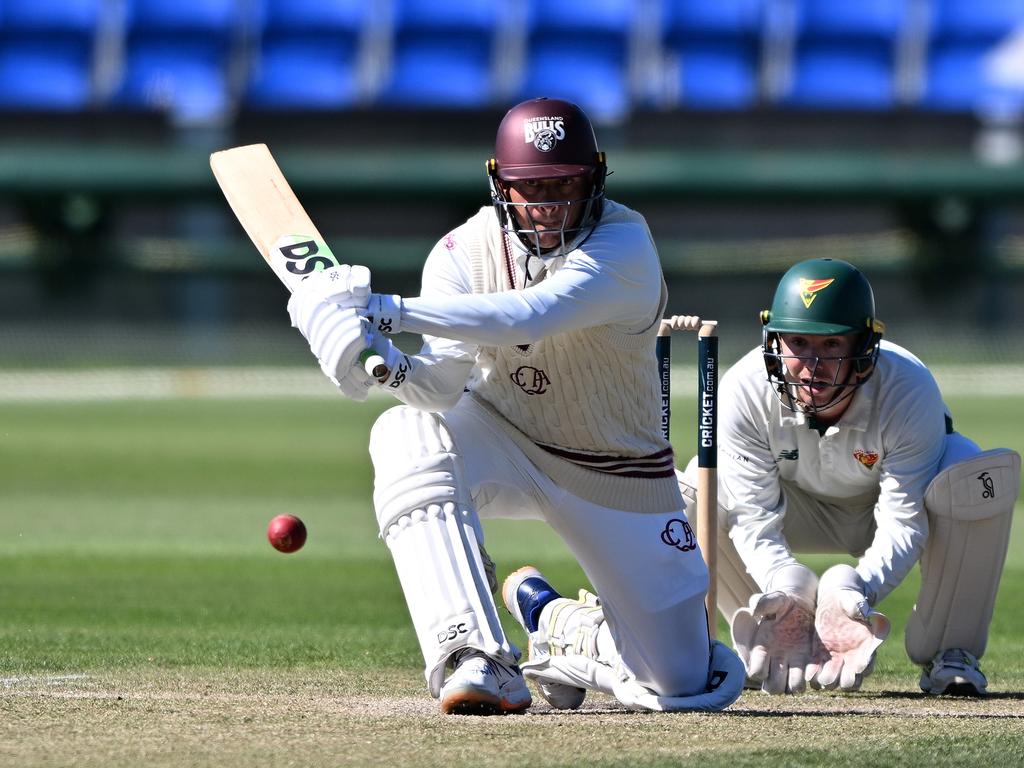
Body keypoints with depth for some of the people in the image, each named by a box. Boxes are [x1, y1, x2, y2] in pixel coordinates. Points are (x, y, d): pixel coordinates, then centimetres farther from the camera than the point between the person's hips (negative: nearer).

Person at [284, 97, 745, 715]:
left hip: (619, 477, -1)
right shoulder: (466, 251, -14)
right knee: (406, 436, -34)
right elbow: (442, 384, -23)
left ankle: (558, 628, 26)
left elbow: (530, 317, -42)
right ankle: (479, 661, -34)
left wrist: (389, 310, -48)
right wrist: (391, 367, -47)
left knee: (690, 684, -6)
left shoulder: (624, 243, -26)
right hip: (503, 442, 1)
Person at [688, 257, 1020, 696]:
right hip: (805, 509, 2)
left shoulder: (909, 392, -35)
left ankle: (950, 653, -19)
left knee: (983, 478, -34)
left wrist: (859, 590, -53)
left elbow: (905, 523, -34)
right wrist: (787, 589, -47)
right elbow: (755, 518, -27)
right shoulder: (744, 392, -30)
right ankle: (773, 647, -6)